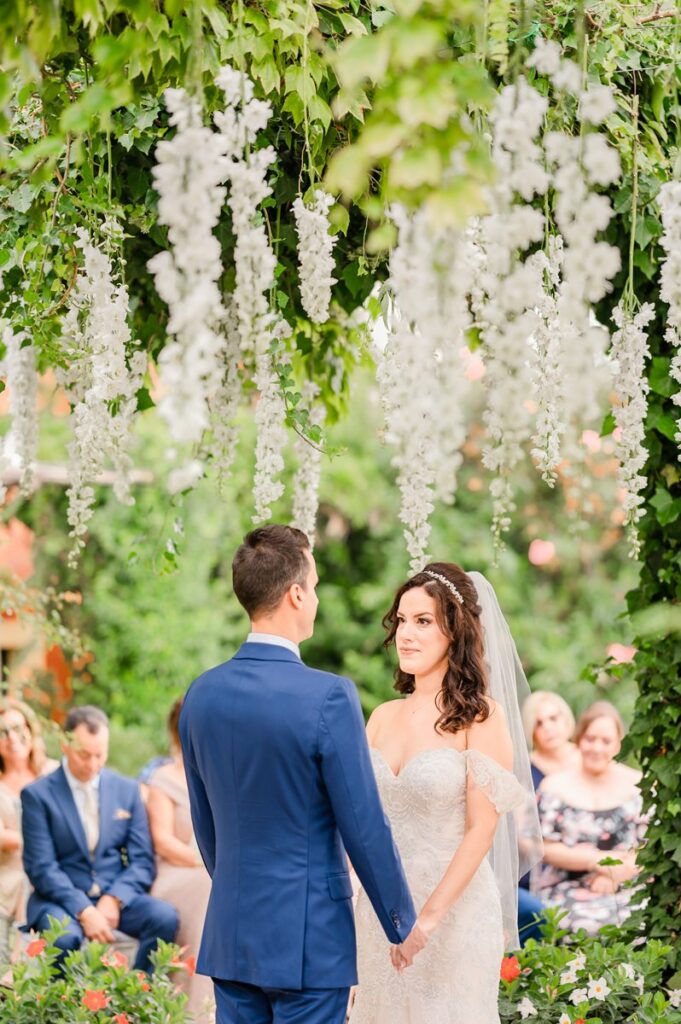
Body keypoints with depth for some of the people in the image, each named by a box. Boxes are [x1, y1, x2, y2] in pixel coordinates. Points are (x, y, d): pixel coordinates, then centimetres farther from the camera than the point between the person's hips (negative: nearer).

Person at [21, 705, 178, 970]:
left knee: (164, 917, -26)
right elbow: (42, 868, -8)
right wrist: (84, 910, -21)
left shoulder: (126, 789, 9)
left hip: (117, 897, 3)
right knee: (64, 936, -36)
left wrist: (114, 899, -12)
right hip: (63, 901, -3)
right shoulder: (37, 795, -1)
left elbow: (142, 861, 7)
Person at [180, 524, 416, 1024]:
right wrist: (403, 923, 0)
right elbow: (365, 828, -12)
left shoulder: (202, 693, 2)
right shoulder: (329, 697, -17)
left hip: (230, 934, 6)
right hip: (309, 941, -6)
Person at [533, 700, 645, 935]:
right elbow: (546, 848, 3)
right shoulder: (555, 786, 9)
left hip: (627, 890, 1)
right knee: (586, 925, -31)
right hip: (568, 892, -1)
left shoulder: (637, 786, 10)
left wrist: (618, 873, -11)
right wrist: (594, 860, -12)